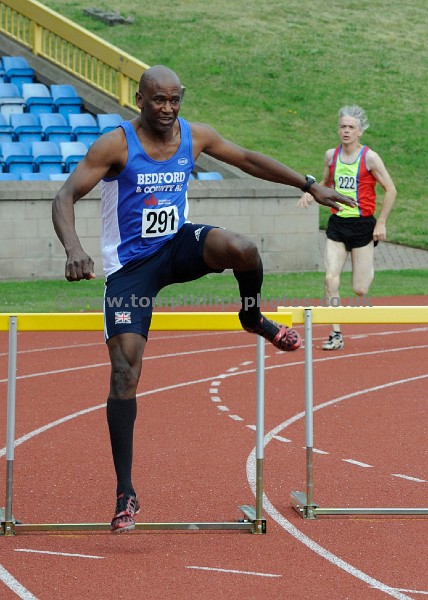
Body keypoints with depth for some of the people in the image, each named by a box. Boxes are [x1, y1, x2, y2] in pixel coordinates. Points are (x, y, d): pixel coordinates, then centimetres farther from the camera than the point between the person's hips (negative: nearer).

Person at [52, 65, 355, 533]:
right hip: (129, 266, -3)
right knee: (125, 371, -12)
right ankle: (125, 493, -4)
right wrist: (73, 249, -40)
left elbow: (248, 160, 12)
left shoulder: (194, 137, -3)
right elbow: (65, 197, -22)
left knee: (242, 250, -31)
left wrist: (310, 186, 12)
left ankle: (253, 317, 6)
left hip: (178, 244, 3)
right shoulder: (115, 145, -17)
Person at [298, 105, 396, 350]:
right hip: (337, 224, 3)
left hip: (362, 225, -3)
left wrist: (381, 223, -8)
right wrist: (312, 192, -1)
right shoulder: (331, 155, 4)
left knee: (360, 289, 0)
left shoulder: (369, 157, -9)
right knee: (331, 279, -14)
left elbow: (391, 190, -5)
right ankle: (336, 334, -9)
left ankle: (369, 267, 37)